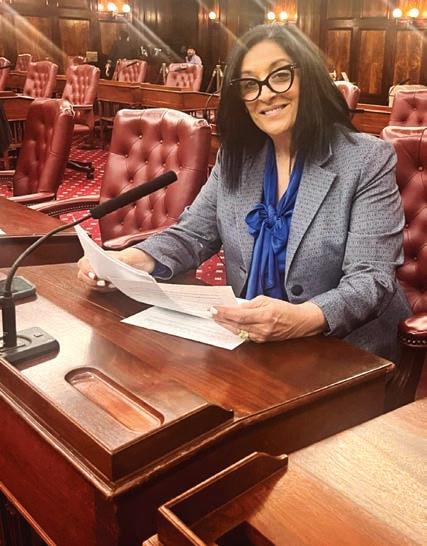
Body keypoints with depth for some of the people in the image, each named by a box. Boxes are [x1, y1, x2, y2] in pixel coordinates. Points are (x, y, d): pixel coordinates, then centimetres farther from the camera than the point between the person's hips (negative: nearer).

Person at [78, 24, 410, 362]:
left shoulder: (368, 160, -9)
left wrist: (302, 319, -34)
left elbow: (371, 279, -15)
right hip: (248, 342, 5)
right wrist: (128, 260, -13)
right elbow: (193, 235, 7)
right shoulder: (237, 158, 6)